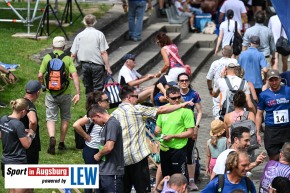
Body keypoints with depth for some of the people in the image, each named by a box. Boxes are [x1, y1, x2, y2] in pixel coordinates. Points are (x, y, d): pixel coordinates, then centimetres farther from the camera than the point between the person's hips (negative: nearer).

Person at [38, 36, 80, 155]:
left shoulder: (47, 58, -2)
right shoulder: (68, 58, -5)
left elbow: (40, 75, -5)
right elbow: (74, 75, -14)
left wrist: (43, 86, 14)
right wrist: (78, 93, -14)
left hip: (51, 93, 0)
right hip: (65, 93, 0)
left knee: (51, 118, 2)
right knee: (65, 118, 17)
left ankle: (52, 138, -24)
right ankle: (61, 143, 21)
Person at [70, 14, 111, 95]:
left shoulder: (79, 36, 3)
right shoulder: (99, 34, -5)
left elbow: (73, 55, 2)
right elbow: (103, 53, -9)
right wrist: (108, 67, -4)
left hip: (85, 65, 3)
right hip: (97, 65, -3)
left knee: (88, 89, 14)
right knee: (98, 89, -1)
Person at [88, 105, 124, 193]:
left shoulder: (112, 124, -13)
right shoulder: (106, 125, 17)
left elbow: (109, 147, -21)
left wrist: (98, 155, -5)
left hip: (111, 173, -10)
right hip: (104, 172, 10)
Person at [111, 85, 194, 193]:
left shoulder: (114, 114, 6)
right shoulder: (137, 109, -3)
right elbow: (161, 110, -1)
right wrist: (182, 105, 7)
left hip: (121, 158, 4)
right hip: (138, 156, -4)